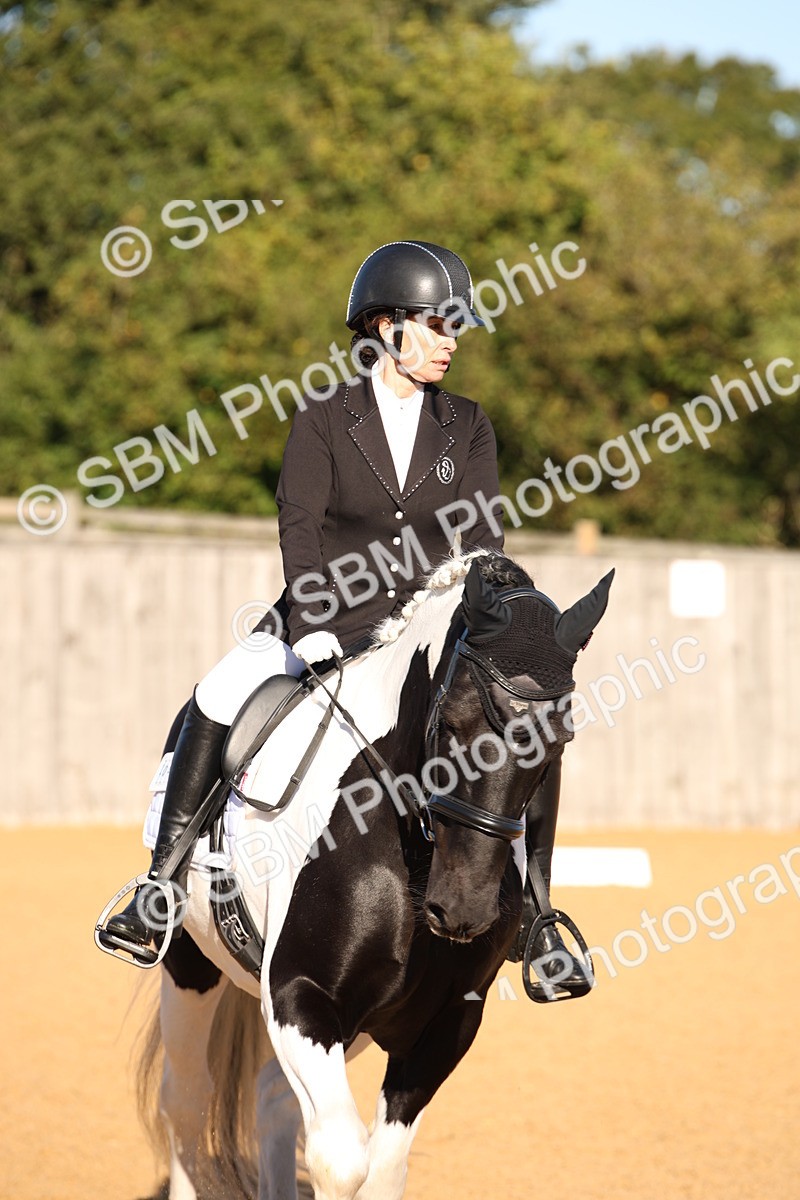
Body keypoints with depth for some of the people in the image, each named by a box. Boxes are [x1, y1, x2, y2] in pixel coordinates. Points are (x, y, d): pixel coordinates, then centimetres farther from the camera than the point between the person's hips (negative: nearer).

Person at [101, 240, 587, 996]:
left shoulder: (467, 428, 9)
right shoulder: (322, 422, 1)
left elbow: (481, 536, 1)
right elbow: (299, 528, -9)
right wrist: (317, 630, -23)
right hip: (328, 627, -2)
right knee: (222, 694, -28)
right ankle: (166, 882, -19)